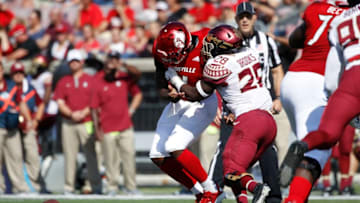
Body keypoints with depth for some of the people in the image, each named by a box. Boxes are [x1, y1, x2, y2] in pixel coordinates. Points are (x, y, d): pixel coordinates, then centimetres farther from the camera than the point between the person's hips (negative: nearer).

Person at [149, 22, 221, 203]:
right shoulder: (161, 52, -10)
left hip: (201, 103, -6)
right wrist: (171, 95, -24)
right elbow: (161, 88, -3)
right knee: (158, 156, 0)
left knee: (175, 148, -21)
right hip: (178, 104, 6)